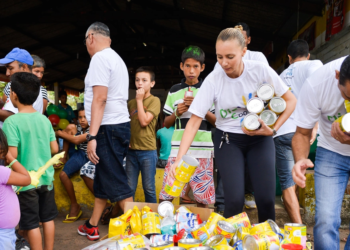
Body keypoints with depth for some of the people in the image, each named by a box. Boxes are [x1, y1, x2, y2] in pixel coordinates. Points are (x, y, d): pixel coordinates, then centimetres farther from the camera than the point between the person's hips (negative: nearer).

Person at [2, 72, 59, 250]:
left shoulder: (11, 121, -15)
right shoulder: (44, 119, 0)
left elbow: (12, 155, -19)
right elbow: (55, 149, 3)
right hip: (47, 177, 5)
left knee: (31, 224, 7)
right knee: (48, 218, 17)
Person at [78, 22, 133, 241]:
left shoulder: (100, 58, -10)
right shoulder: (116, 58, 19)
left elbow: (99, 98, -20)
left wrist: (92, 136, -22)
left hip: (108, 128, -10)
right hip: (120, 124, 10)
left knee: (116, 184, -6)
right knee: (102, 179, 18)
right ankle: (92, 226, 31)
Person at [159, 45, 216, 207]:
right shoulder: (174, 91, 11)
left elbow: (217, 121, 4)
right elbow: (166, 123, 14)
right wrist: (177, 112, -5)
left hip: (203, 151, -1)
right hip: (178, 150, 2)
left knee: (202, 198, 2)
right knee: (165, 195, 0)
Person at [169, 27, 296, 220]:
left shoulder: (261, 71, -13)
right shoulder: (213, 80, -12)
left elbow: (290, 100, -2)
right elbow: (194, 121, -14)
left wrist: (273, 130, -13)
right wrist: (179, 159, -23)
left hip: (259, 138, 1)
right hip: (228, 140, 0)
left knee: (266, 198, -7)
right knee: (234, 200, -13)